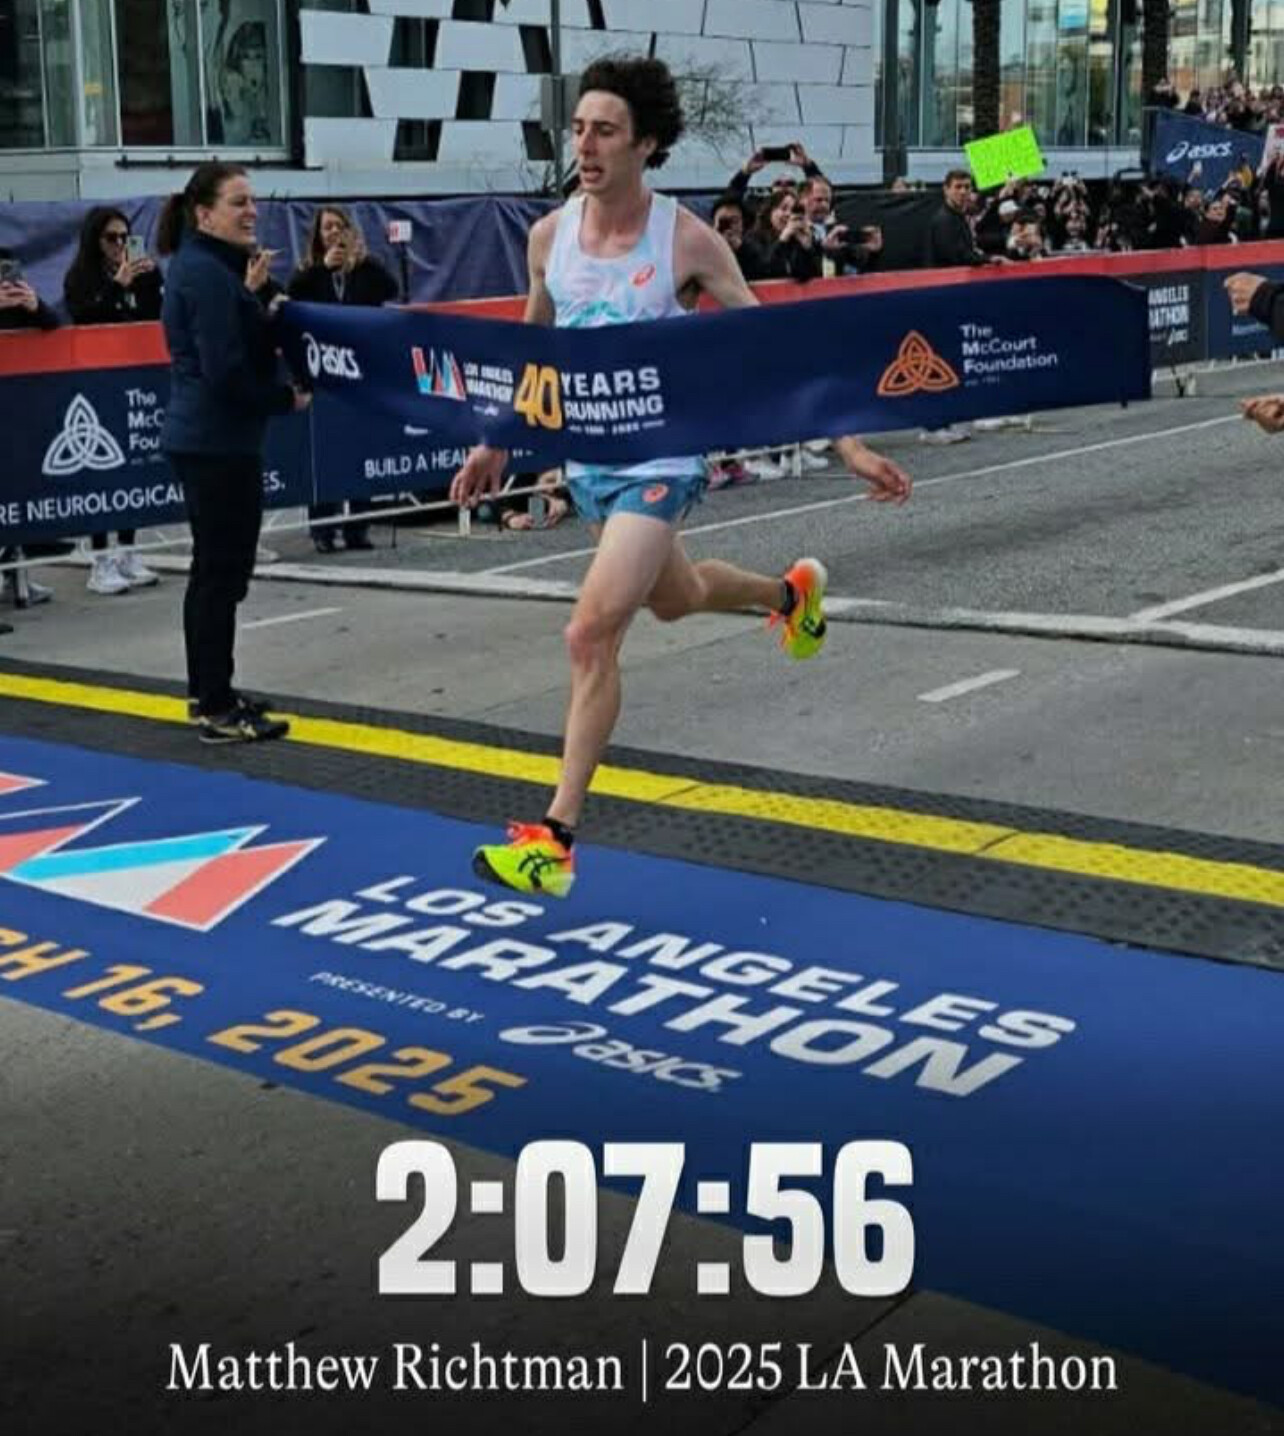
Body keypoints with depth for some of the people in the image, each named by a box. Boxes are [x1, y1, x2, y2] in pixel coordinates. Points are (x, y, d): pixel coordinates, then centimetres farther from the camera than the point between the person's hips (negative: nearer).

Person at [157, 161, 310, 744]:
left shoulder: (200, 266, 13)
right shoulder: (208, 274, -17)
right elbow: (225, 370, -23)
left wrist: (248, 292, 10)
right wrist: (287, 397, -11)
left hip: (198, 437, 11)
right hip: (218, 441, -11)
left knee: (213, 569, 17)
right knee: (223, 572, -5)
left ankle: (207, 693, 27)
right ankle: (218, 710, 1)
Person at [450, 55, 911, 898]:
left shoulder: (687, 241, -16)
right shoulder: (550, 236, -3)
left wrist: (850, 447, -16)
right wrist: (498, 443, 18)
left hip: (658, 464, -6)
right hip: (586, 462, 6)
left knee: (592, 635, -16)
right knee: (676, 598, 27)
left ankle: (556, 838, -9)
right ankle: (792, 593, 60)